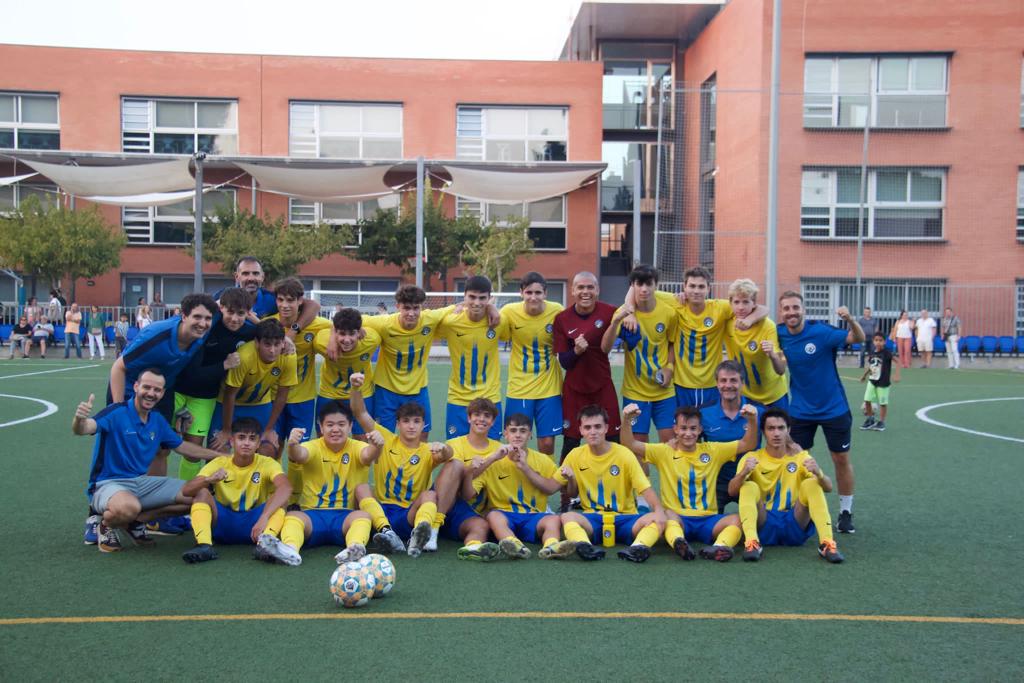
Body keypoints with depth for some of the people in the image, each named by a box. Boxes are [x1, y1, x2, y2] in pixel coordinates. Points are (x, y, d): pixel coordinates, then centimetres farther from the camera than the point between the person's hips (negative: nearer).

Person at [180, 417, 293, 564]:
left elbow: (286, 488, -28)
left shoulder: (267, 464, -7)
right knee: (202, 492, -21)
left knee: (281, 497, -25)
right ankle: (204, 545, -37)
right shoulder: (219, 463, -1)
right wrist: (209, 479, -35)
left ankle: (265, 542, -48)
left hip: (253, 524, -1)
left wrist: (264, 518, -43)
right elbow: (186, 491, -13)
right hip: (222, 524, 1)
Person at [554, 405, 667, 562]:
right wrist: (570, 478, -8)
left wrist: (659, 510, -28)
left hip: (624, 517, -1)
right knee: (567, 517, -32)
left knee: (656, 519, -30)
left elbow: (645, 488, -8)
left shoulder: (624, 454, -2)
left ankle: (638, 547, -56)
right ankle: (587, 547, -56)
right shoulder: (575, 455, 5)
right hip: (592, 519, 1)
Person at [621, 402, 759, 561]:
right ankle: (678, 542, -61)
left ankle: (719, 547, -52)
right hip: (676, 518, -1)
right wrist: (626, 420, -21)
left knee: (737, 520, -27)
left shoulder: (712, 451, 11)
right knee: (668, 515, -35)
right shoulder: (664, 452, 6)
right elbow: (629, 444, -3)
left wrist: (752, 421, -12)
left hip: (708, 519, 2)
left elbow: (748, 444, 6)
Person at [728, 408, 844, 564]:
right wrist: (743, 472, -34)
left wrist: (818, 474, -31)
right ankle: (752, 543, -37)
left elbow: (828, 488, -7)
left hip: (795, 526, 1)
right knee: (749, 487, -24)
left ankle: (827, 543, -28)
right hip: (764, 526, 0)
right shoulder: (752, 458, 2)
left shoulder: (801, 457, 5)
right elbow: (732, 491, -12)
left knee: (811, 484, -21)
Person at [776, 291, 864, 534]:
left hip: (834, 408, -3)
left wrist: (850, 320, -48)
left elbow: (858, 339, -27)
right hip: (800, 410, 3)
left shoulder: (820, 331, -20)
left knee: (841, 459, 6)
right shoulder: (779, 334, -9)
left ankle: (846, 511, 21)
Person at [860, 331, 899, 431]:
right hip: (872, 381, 5)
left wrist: (896, 374, -24)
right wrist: (865, 375, 26)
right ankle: (870, 419, 22)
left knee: (883, 403, 3)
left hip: (883, 383, -5)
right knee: (867, 400, 4)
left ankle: (881, 422, 17)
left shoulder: (886, 353, -15)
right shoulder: (871, 353, 2)